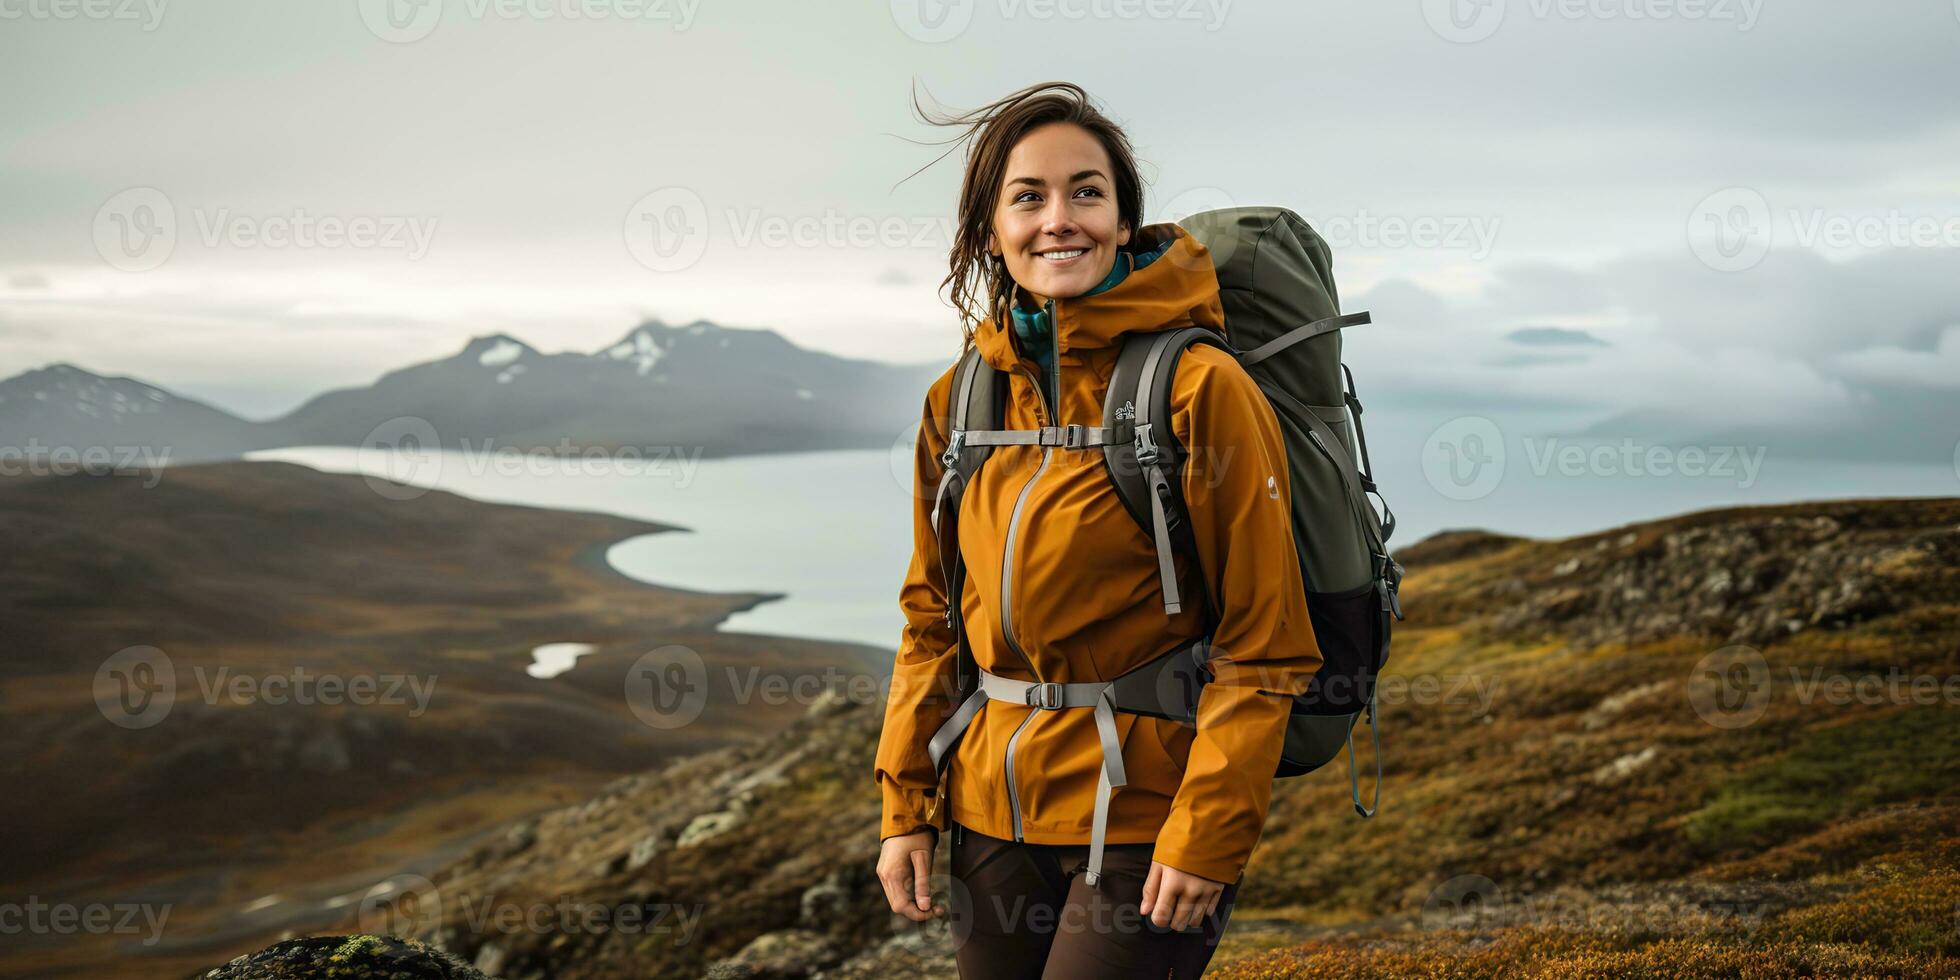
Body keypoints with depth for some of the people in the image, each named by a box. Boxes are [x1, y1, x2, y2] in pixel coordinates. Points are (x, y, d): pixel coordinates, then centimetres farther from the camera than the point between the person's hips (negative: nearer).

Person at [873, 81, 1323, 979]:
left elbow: (1264, 646, -11)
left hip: (1144, 818, -5)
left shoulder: (1201, 387, -11)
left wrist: (1206, 835, -14)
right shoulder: (960, 401, 5)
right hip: (994, 810, 5)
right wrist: (906, 809, 8)